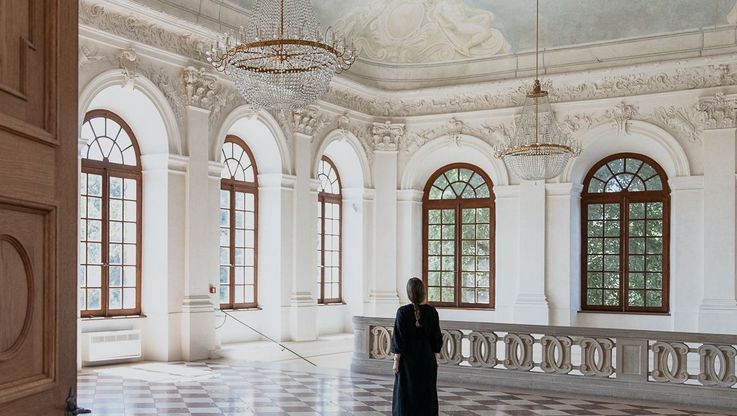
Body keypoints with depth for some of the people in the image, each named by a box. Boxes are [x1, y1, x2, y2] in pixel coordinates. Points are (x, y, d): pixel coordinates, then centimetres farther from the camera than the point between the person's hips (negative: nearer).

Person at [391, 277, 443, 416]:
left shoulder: (403, 312, -12)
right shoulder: (431, 312, -4)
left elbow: (398, 338, -11)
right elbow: (437, 337, 1)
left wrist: (396, 360, -4)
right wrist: (433, 357, 12)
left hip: (408, 359, -2)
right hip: (427, 359, 2)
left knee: (406, 396, 6)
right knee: (426, 395, 11)